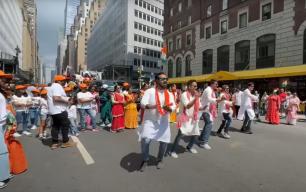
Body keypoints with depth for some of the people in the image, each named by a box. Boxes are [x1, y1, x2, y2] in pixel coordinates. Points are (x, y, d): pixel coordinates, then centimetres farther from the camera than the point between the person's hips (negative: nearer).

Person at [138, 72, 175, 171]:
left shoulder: (169, 94, 5)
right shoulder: (149, 91, -8)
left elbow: (173, 107, -3)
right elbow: (143, 104, -17)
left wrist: (169, 108, -27)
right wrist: (152, 106, -35)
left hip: (163, 122, 4)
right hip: (150, 121, -3)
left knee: (164, 141, 7)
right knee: (145, 140, -14)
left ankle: (160, 160, 35)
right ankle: (145, 160, 15)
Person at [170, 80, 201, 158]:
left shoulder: (196, 95, 6)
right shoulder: (184, 94, -15)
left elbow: (199, 107, 11)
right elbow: (188, 106, -25)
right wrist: (195, 98, -29)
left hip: (193, 118, 7)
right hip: (185, 118, -7)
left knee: (195, 134, 14)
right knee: (180, 134, -13)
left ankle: (189, 147, 39)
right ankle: (173, 151, 0)